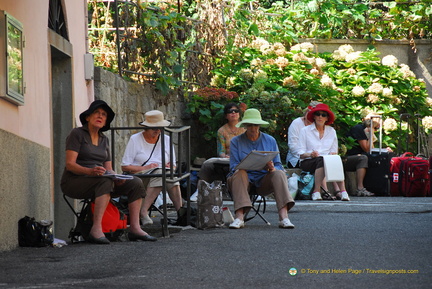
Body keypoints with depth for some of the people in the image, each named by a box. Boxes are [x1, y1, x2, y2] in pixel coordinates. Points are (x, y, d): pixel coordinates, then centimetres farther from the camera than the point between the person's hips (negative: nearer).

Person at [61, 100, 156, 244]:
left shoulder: (104, 140, 17)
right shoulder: (77, 134, -5)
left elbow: (108, 168, 13)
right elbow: (70, 164, -15)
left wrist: (116, 177, -11)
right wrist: (90, 171, -33)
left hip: (98, 181, 7)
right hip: (74, 182, -7)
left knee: (136, 183, -9)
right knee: (106, 181, -37)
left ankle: (134, 228, -16)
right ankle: (96, 229, -45)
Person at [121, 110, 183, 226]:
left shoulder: (166, 139, 16)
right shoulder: (135, 139, 3)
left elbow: (173, 164, 20)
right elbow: (125, 167, -3)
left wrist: (169, 166, -5)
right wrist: (145, 168, -16)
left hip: (162, 173, 4)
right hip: (139, 177, -4)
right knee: (160, 173, -36)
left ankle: (180, 209, -41)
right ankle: (143, 212, -42)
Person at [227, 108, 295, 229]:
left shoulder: (270, 141, 11)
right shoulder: (236, 141, 7)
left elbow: (278, 165, 5)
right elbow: (233, 166, -4)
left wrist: (272, 168, -19)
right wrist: (242, 167, -27)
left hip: (264, 181, 1)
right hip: (245, 179, -1)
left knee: (279, 173, -27)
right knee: (240, 173, -33)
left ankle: (284, 217, -42)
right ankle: (239, 217, -46)